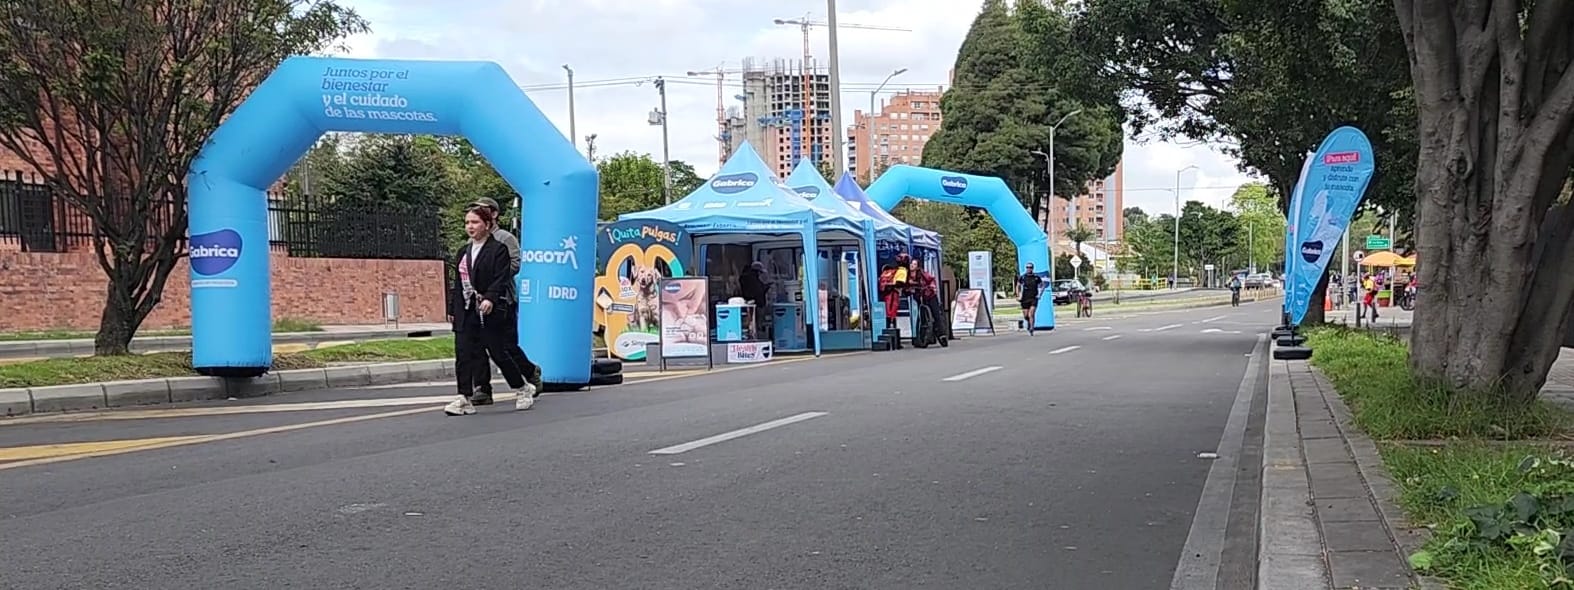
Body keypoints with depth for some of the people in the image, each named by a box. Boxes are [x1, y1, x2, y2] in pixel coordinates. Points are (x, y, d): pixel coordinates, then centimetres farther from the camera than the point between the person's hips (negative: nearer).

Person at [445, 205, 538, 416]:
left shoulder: (498, 249, -4)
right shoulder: (462, 252, 16)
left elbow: (501, 279, -15)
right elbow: (456, 283, 18)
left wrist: (490, 299, -30)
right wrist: (452, 309, 14)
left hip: (490, 312, -6)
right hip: (466, 312, 6)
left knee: (500, 352, 2)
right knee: (463, 355, -4)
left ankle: (523, 389, 21)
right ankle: (464, 399, -2)